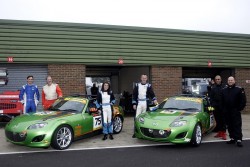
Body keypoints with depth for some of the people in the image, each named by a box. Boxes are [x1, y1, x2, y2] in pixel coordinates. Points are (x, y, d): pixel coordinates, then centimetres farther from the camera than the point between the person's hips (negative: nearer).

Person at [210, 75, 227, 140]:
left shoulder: (224, 87, -2)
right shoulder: (213, 88, 6)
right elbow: (211, 97, 8)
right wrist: (212, 105, -1)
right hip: (216, 107, 3)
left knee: (223, 120, -1)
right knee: (217, 120, 9)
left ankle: (223, 133, 3)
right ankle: (219, 132, 18)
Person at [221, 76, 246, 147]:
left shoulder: (239, 89, -3)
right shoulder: (224, 90, 13)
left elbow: (243, 100, -4)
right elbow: (222, 101, 18)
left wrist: (239, 108, -10)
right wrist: (224, 109, 10)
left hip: (236, 112, -5)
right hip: (227, 112, 5)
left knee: (237, 125, -7)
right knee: (229, 126, 10)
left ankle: (239, 140, -8)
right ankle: (232, 138, 19)